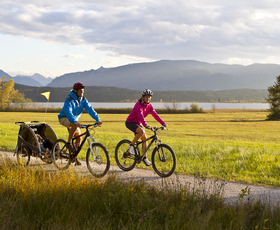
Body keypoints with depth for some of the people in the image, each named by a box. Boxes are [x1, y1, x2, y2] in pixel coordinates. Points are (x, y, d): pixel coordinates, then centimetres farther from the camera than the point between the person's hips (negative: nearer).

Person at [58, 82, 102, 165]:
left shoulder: (83, 100, -5)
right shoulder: (69, 99, -25)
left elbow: (90, 109, -12)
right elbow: (68, 112, -38)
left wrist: (97, 119, -26)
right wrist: (75, 121, -54)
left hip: (74, 120, 6)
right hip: (64, 118, -6)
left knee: (78, 138, -3)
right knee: (75, 125, -37)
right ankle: (68, 143, -21)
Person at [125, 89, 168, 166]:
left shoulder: (149, 106, -2)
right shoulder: (138, 105, -25)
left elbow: (155, 115, -10)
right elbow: (140, 116, -38)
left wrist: (163, 123, -24)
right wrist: (146, 125, -52)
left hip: (138, 123, 7)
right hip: (130, 122, -7)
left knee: (144, 138, -4)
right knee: (141, 131, -33)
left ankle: (145, 158, 5)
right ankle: (131, 145, -13)